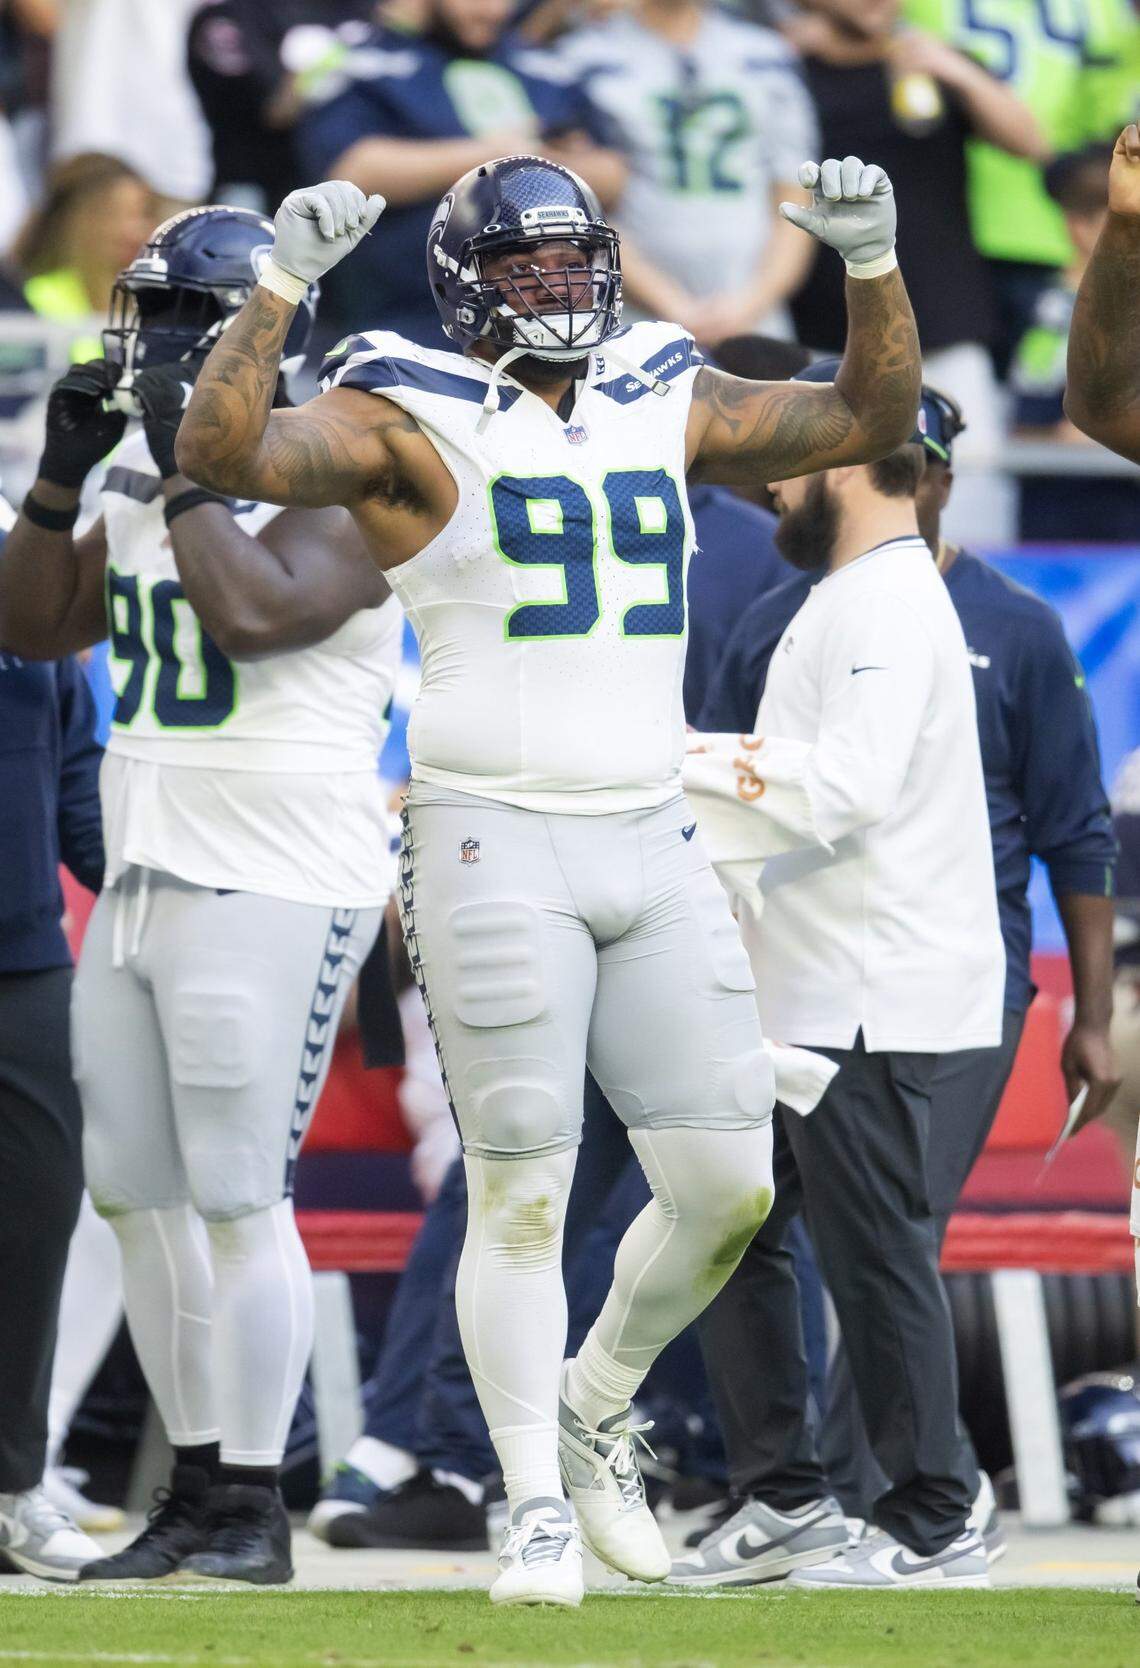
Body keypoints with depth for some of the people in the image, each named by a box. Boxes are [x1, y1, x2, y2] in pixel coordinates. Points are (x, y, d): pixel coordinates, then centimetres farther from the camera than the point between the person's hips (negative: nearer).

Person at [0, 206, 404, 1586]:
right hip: (142, 887, 8)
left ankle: (252, 1509, -4)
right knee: (138, 1194, 8)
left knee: (236, 1198, -9)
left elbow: (254, 610, -27)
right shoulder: (146, 491, 14)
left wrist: (186, 473, -18)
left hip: (274, 891, -8)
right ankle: (196, 1491, 14)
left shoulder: (336, 489, -11)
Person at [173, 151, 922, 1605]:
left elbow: (874, 416, 16)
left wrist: (871, 262, 2)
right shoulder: (406, 423, -5)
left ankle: (591, 1413, 26)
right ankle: (537, 1510, 8)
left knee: (728, 1187, 3)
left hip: (651, 844, 5)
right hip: (495, 844, -5)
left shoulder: (664, 408, 12)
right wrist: (283, 282, -27)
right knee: (521, 1196, -3)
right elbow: (221, 451, -19)